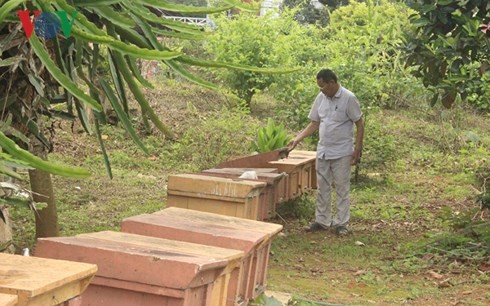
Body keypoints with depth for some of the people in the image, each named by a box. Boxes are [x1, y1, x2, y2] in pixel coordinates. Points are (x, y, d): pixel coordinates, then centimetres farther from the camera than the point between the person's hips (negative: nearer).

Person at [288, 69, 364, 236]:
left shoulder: (348, 98, -13)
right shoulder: (321, 98, 3)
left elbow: (359, 124, -9)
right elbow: (314, 123, 11)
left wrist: (357, 149, -13)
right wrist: (297, 139, 3)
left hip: (342, 153, -5)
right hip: (323, 151, 6)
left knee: (342, 189, 3)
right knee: (323, 188, 11)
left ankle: (341, 223, 10)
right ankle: (322, 220, 20)